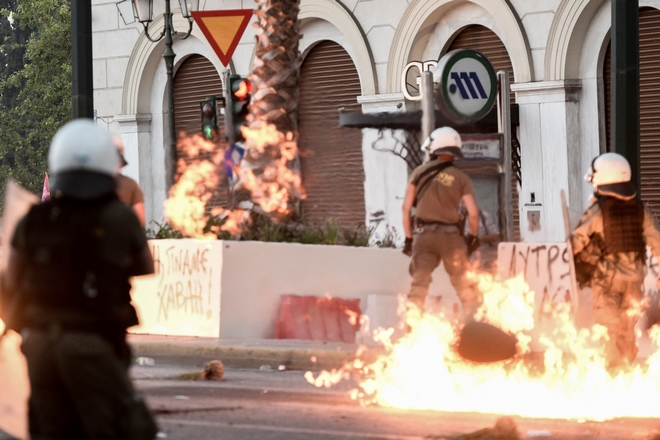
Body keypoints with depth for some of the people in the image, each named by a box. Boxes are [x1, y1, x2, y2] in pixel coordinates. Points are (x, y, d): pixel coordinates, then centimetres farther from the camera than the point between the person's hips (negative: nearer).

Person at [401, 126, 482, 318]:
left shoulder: (419, 172, 3)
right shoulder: (461, 178, 0)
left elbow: (406, 207, 2)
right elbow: (473, 212, -7)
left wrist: (408, 238, 9)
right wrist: (473, 236, 10)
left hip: (423, 235, 1)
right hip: (450, 235, -1)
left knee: (418, 286, 4)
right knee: (466, 288, 7)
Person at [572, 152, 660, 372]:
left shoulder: (598, 210, -16)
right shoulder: (639, 208, -1)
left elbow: (577, 241, -13)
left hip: (606, 276, -5)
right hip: (634, 276, 5)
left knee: (609, 326, 4)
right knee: (627, 325, 18)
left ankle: (614, 367, 1)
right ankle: (629, 367, 27)